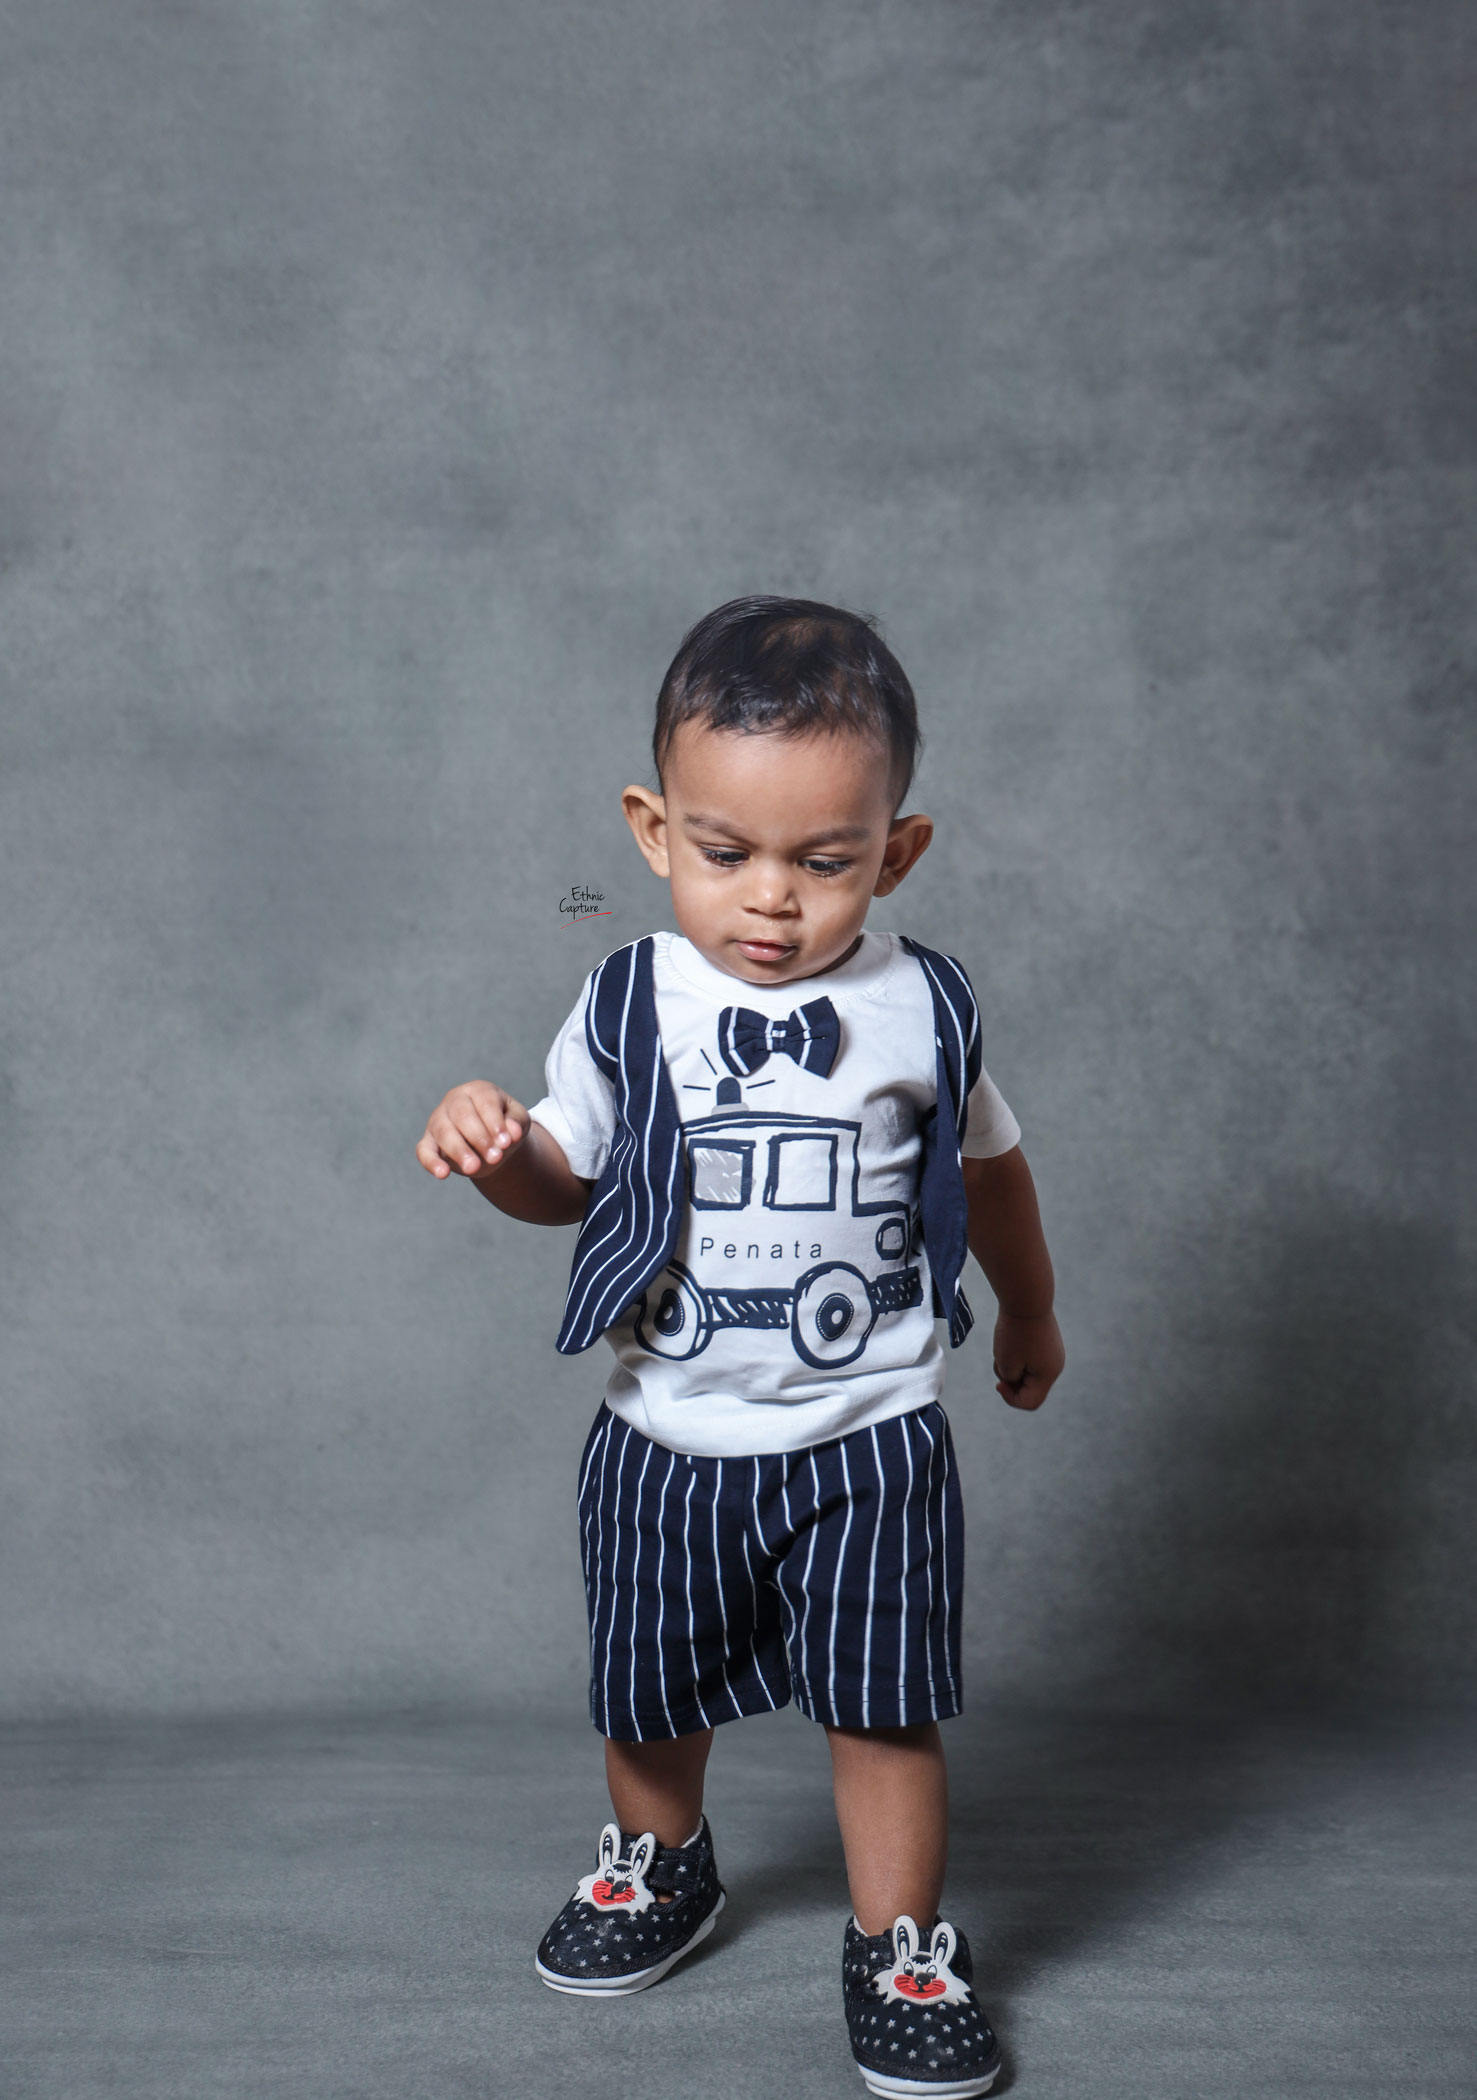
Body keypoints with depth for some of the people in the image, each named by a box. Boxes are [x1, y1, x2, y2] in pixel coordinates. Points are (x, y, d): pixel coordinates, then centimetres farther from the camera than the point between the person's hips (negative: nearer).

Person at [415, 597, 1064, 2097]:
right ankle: (658, 1867, 48)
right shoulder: (629, 1004, -8)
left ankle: (900, 1945, 28)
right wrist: (494, 1147, -20)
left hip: (869, 1444, -1)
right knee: (648, 1695, 19)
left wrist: (1029, 1312, 23)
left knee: (884, 1707, 5)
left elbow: (988, 1166, 10)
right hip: (667, 1440, 2)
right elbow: (564, 1182, 2)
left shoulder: (921, 1010, -7)